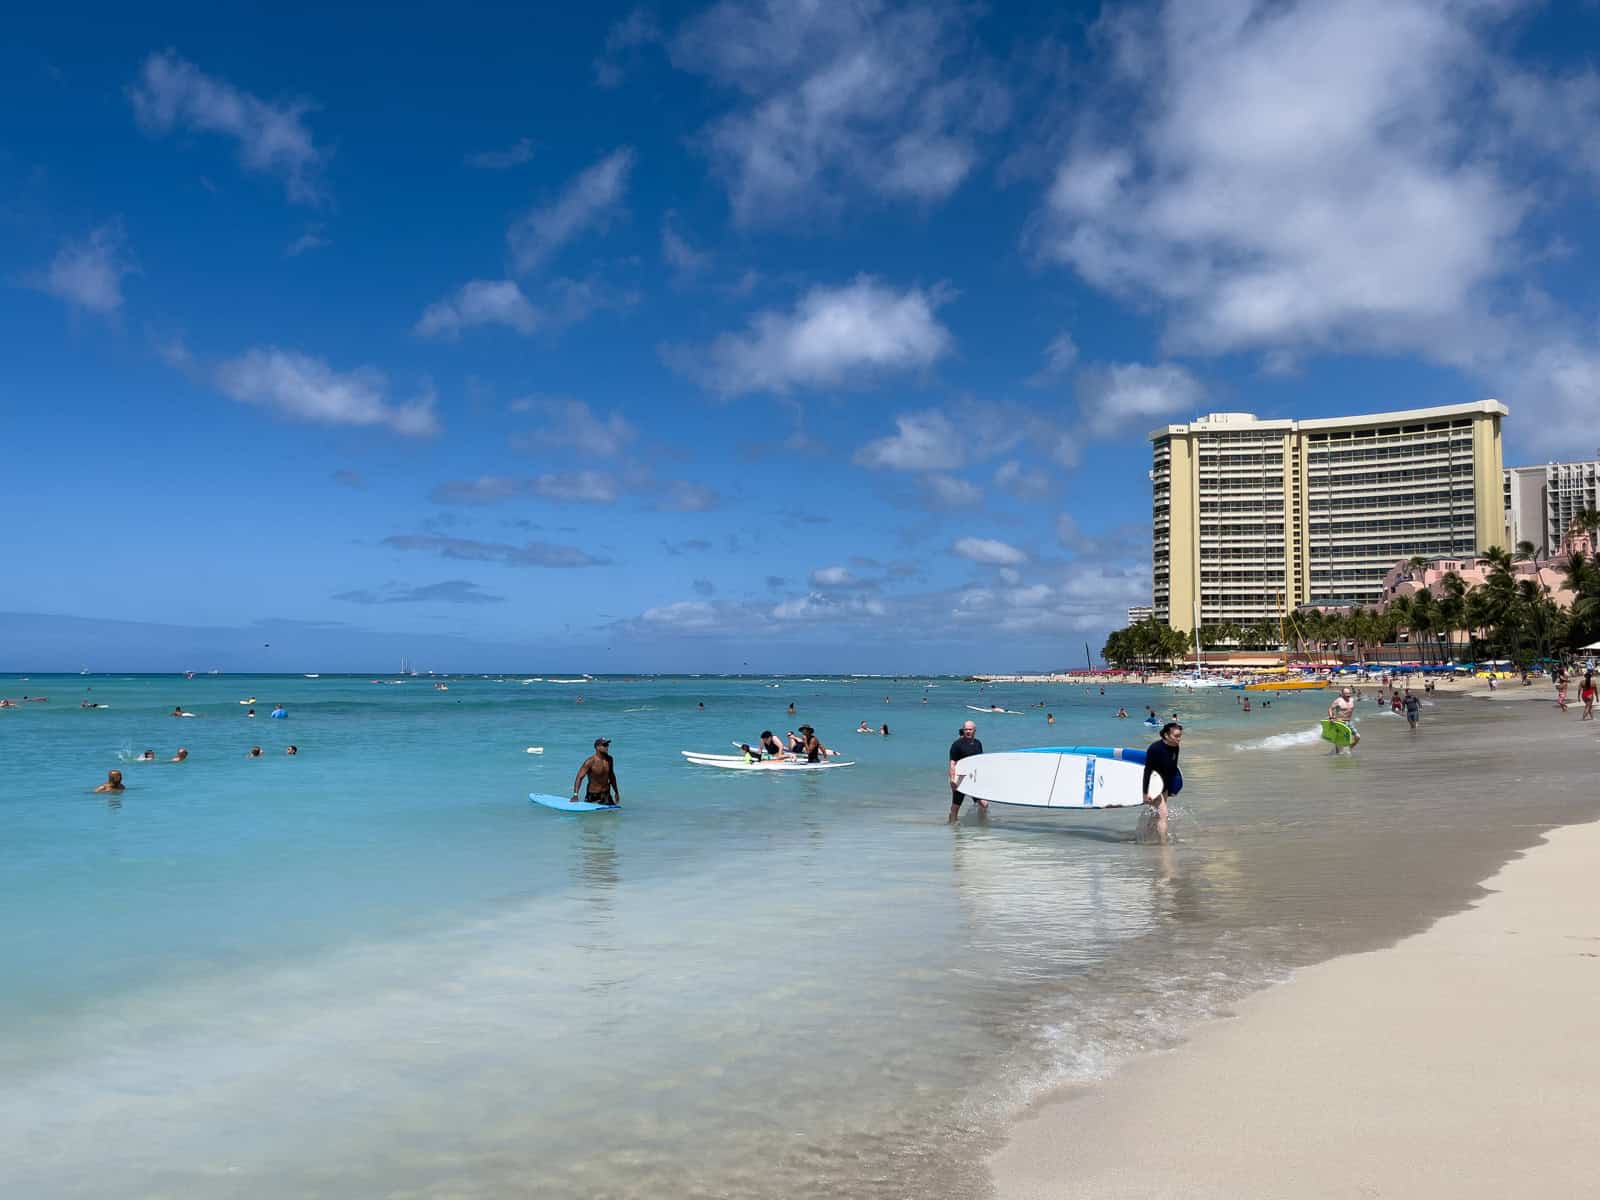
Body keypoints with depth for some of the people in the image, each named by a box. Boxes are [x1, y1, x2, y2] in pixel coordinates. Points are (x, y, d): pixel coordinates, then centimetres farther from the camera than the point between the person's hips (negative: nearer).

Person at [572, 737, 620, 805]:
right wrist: (575, 795, -33)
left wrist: (616, 792, 21)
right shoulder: (590, 761, -18)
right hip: (593, 796, -5)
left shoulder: (609, 759, 1)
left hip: (606, 795, 5)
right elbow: (579, 777, -22)